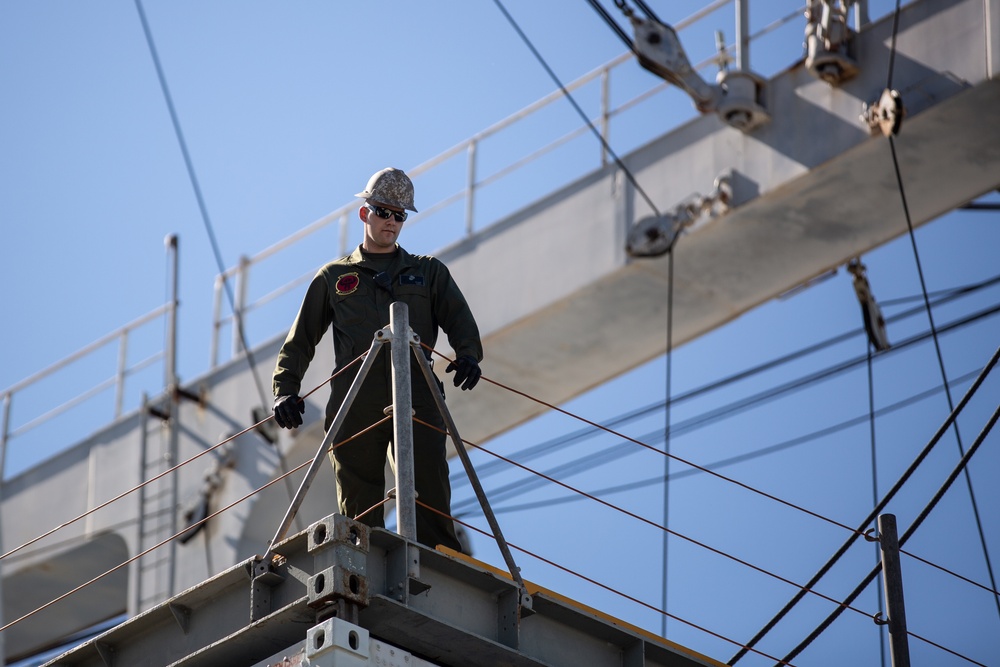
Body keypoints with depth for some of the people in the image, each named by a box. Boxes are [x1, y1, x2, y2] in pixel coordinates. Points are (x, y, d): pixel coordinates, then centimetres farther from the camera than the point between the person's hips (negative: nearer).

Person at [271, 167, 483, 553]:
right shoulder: (334, 278, 24)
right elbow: (301, 340, 22)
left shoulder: (429, 272, 24)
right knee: (359, 503, -5)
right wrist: (285, 387, 6)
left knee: (429, 487, -15)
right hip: (355, 402, 1)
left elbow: (459, 319, 10)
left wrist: (468, 355, -13)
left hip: (416, 395, -1)